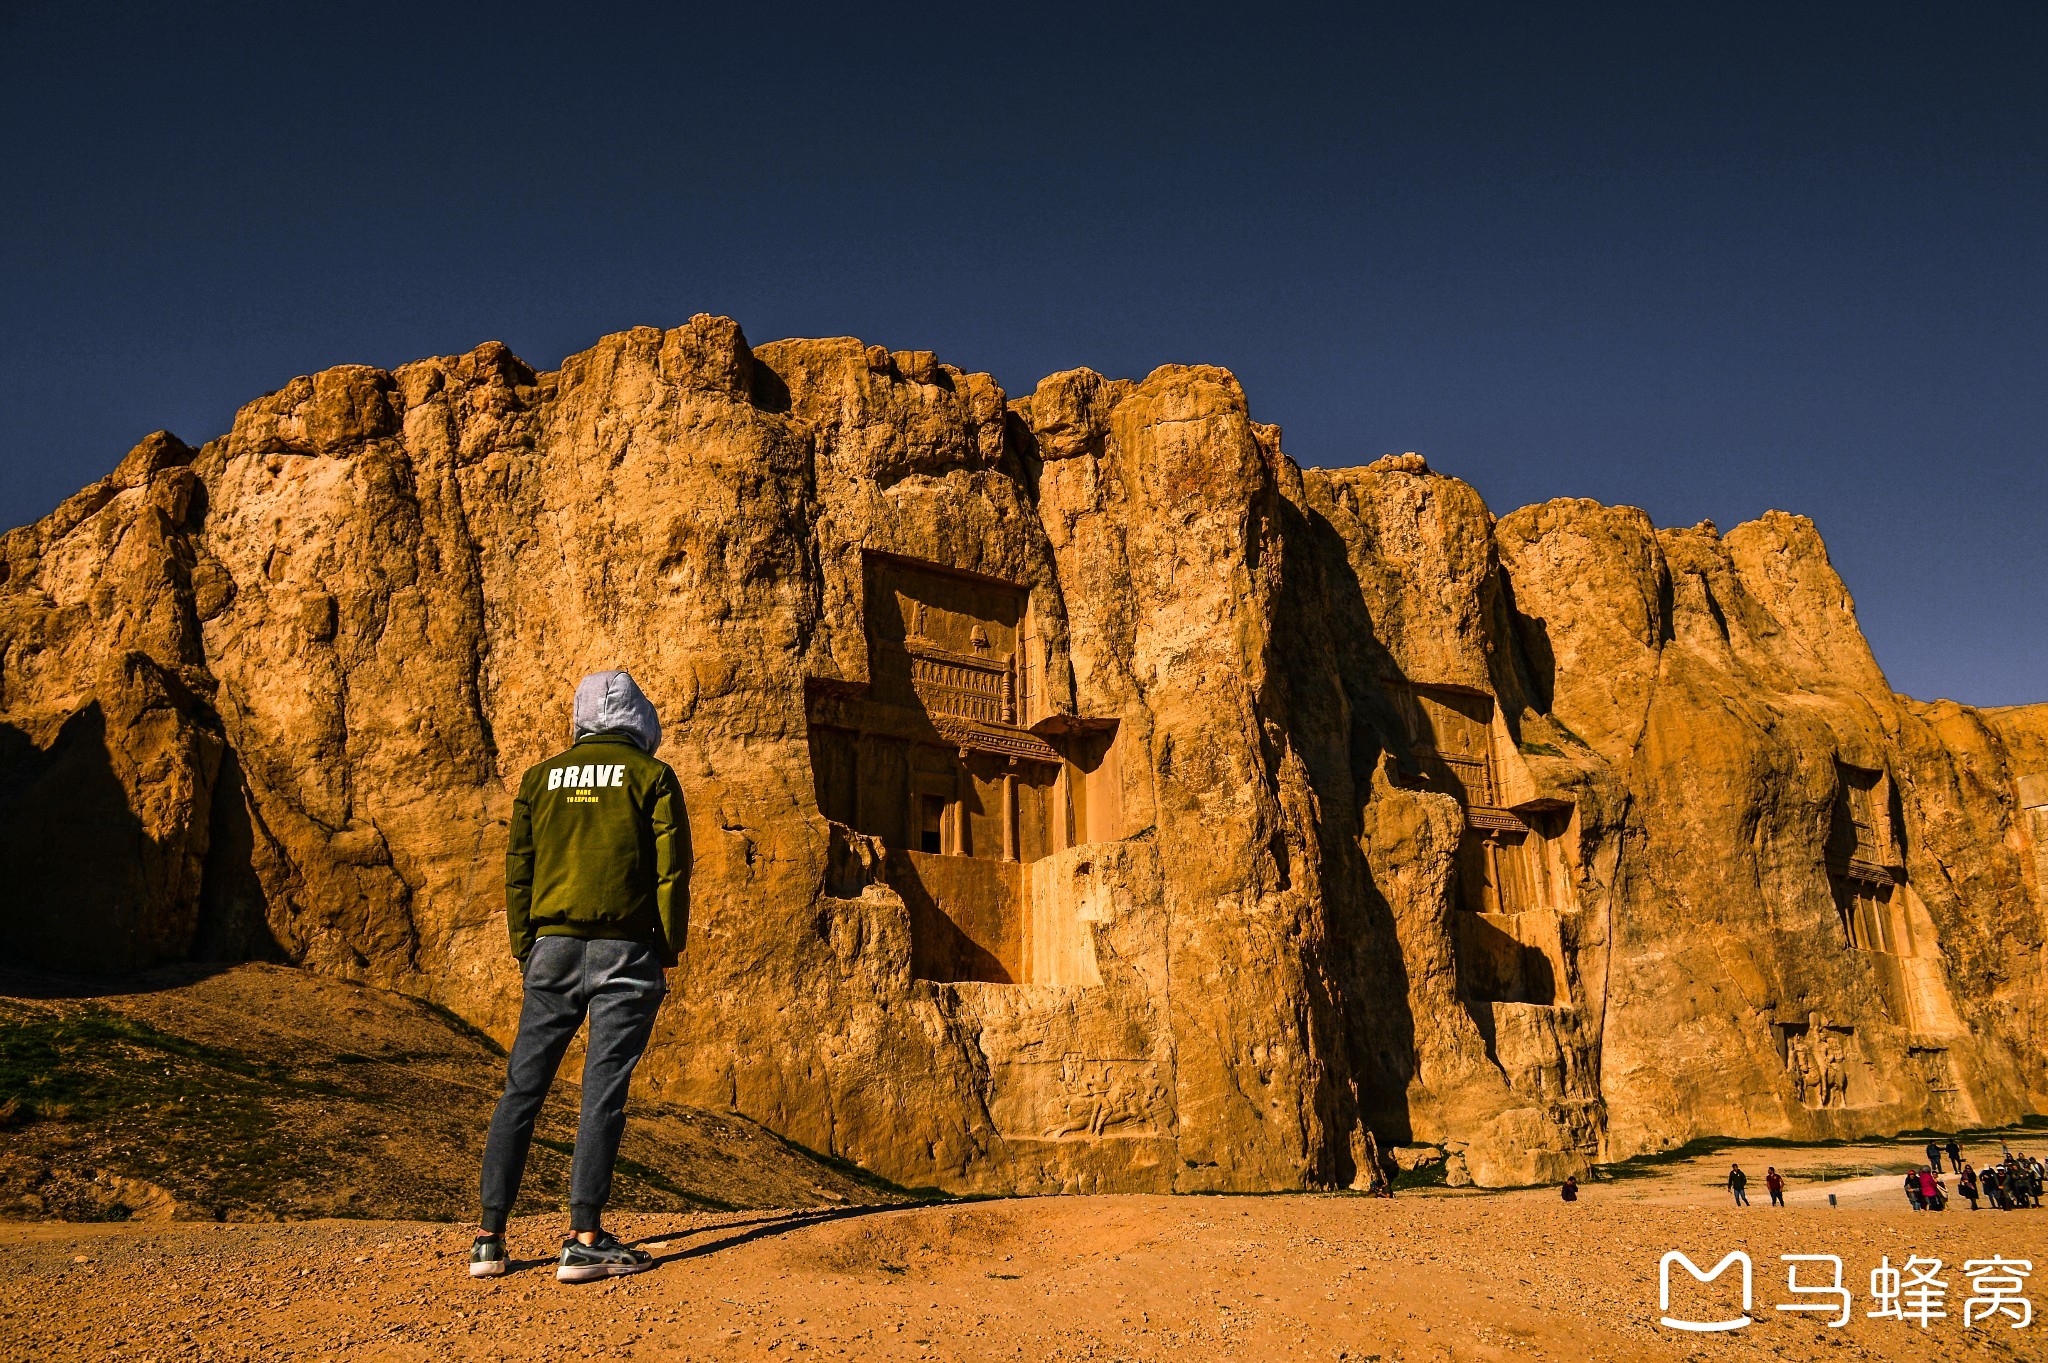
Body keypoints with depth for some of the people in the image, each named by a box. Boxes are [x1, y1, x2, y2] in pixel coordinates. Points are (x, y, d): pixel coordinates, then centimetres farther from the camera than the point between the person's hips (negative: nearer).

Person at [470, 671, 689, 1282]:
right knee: (603, 1091, -2)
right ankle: (585, 1241, -2)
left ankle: (489, 1237, 11)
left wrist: (526, 953, 15)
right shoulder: (651, 775, 1)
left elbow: (517, 872, 10)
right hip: (626, 949, -3)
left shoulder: (542, 776, 11)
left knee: (523, 1088, 9)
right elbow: (672, 871, -4)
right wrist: (667, 953, 3)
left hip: (553, 947, 3)